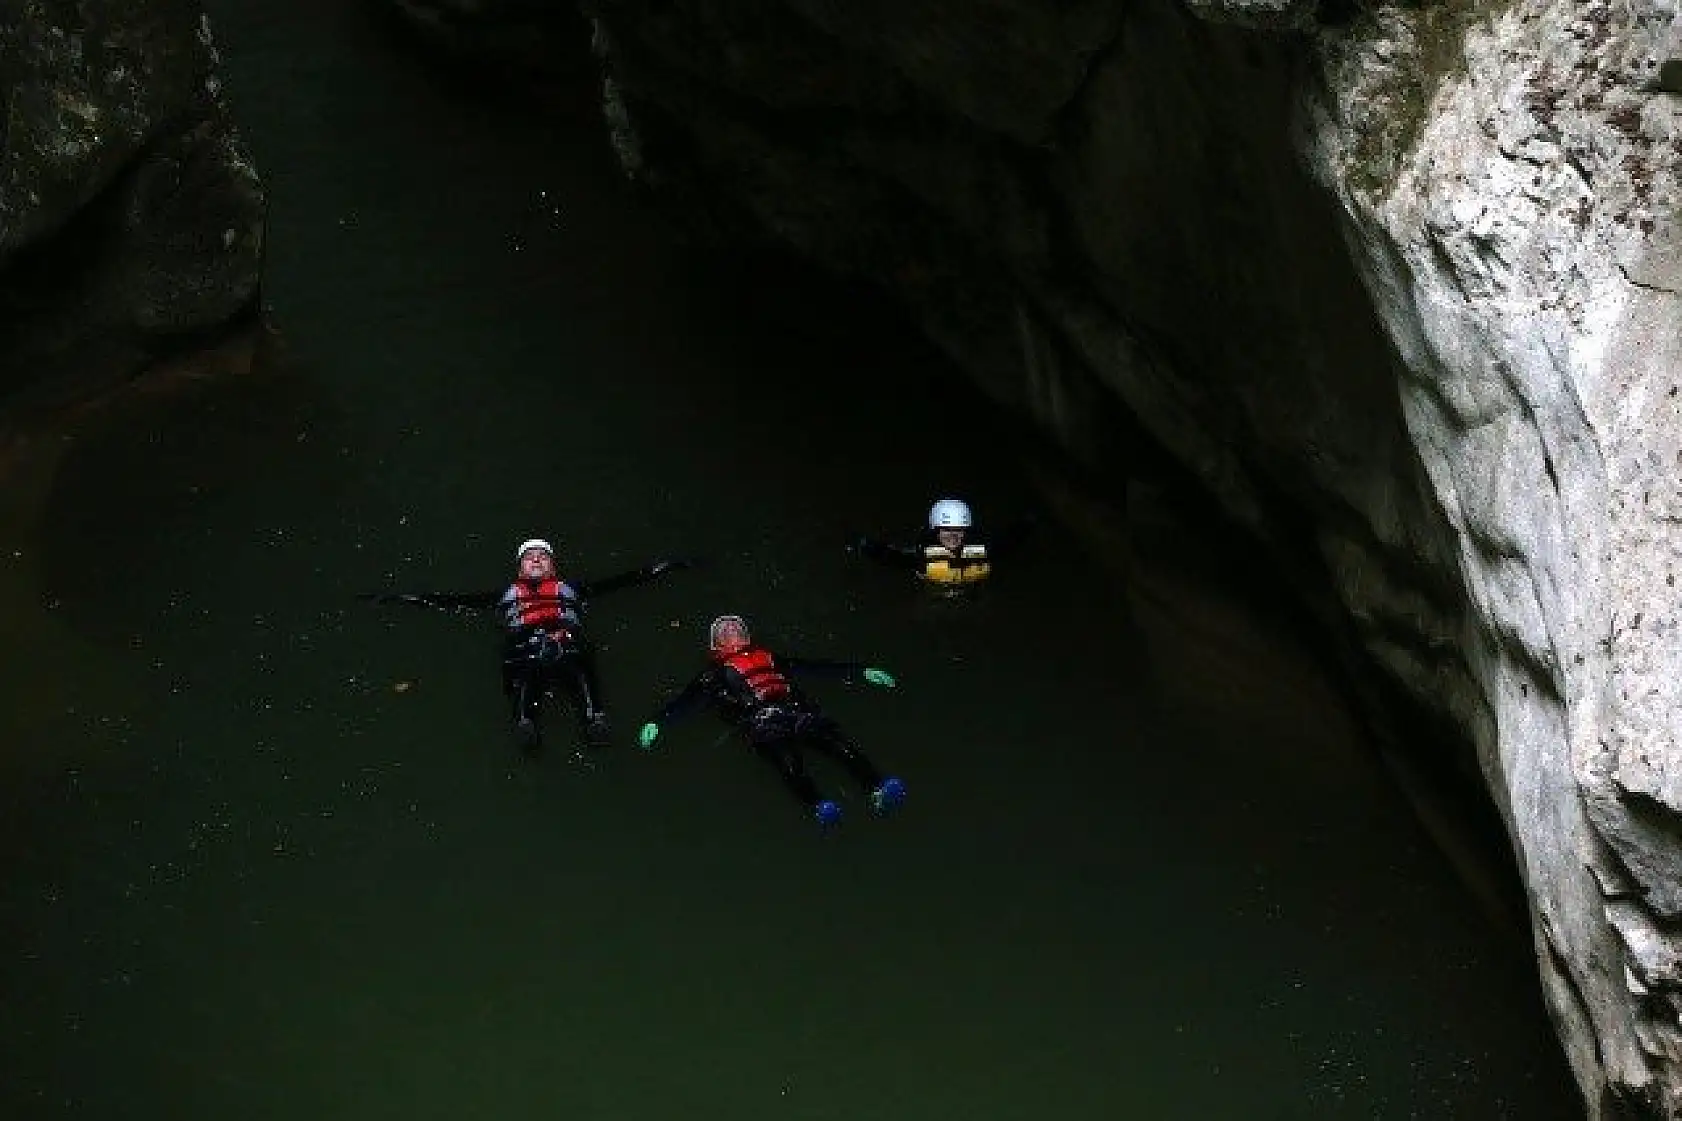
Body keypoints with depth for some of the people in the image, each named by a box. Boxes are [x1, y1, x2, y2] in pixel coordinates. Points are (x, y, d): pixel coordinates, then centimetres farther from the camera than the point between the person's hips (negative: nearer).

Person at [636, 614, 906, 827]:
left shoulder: (770, 658, 38)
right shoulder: (717, 674, 30)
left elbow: (816, 666, 39)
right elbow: (687, 699, 17)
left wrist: (861, 671, 37)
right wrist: (657, 722, -1)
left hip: (797, 709, 3)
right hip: (758, 720, -3)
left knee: (840, 743, -28)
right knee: (787, 760, -36)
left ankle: (878, 789, -48)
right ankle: (817, 806, -59)